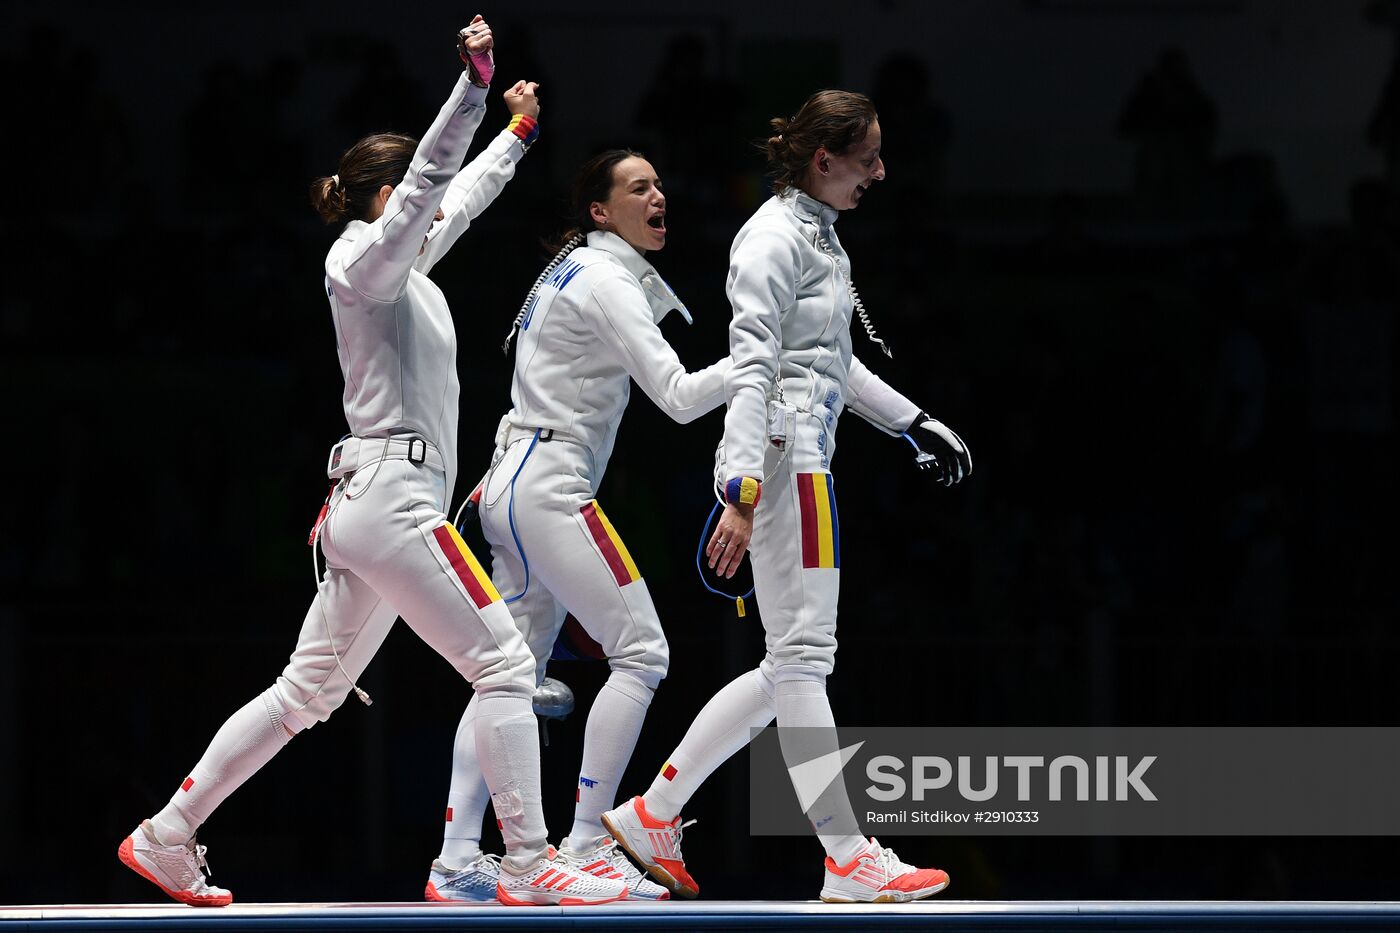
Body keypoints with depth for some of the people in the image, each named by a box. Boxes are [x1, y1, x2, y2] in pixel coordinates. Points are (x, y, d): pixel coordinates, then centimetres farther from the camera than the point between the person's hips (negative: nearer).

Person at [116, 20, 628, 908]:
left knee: (307, 694, 13)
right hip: (393, 496, -10)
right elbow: (432, 177, -22)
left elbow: (462, 195, 35)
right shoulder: (365, 259, -7)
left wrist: (517, 131, 47)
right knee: (505, 665, -9)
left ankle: (165, 839, 14)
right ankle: (529, 867, -12)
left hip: (365, 503, 10)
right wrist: (475, 82, -32)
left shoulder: (403, 261, 18)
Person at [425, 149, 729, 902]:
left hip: (514, 488, 10)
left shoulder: (573, 271, 18)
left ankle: (457, 863, 2)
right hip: (550, 491, -10)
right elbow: (678, 398, -20)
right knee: (640, 651, -9)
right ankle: (588, 847, -11)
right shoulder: (607, 283, -12)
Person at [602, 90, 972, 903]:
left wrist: (915, 423, 28)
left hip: (805, 461, 10)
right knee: (803, 658, -8)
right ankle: (850, 861, -8)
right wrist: (742, 492, -27)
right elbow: (753, 369, -20)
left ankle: (653, 815, 15)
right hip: (783, 459, -10)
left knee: (793, 665, 11)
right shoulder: (775, 239, -11)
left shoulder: (819, 233, 18)